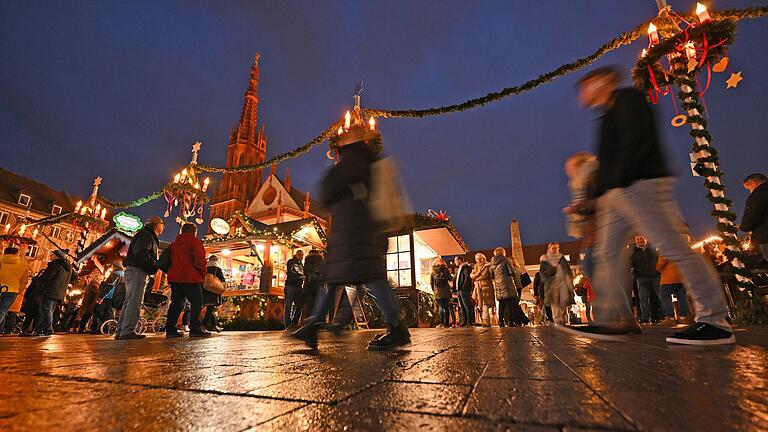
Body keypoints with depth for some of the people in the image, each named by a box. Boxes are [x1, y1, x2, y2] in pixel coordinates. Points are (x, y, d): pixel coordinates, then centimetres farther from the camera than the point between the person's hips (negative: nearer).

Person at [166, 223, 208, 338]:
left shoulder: (174, 244, 19)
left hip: (174, 277, 7)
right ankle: (195, 329, -11)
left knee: (176, 303, 11)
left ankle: (170, 329, 8)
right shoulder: (194, 242, -4)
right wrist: (203, 274, -3)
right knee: (196, 302, -5)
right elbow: (200, 260, -14)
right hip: (190, 278, -7)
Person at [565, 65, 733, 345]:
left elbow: (638, 140, -13)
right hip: (615, 194, 10)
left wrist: (618, 180, -19)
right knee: (608, 254, 2)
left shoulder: (627, 98, 4)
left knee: (674, 249, -9)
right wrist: (600, 195, 18)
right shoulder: (610, 116, 29)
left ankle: (715, 321, -1)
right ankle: (612, 320, 2)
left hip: (640, 184, -9)